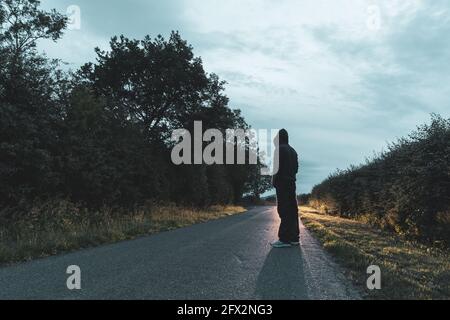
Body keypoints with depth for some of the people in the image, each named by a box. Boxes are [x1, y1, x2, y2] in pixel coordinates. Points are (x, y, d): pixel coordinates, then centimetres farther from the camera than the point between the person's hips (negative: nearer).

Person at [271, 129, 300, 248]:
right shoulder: (293, 151, 18)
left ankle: (285, 239, -12)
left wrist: (274, 180, -5)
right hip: (292, 182, 9)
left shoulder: (280, 149, -8)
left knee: (284, 210, -11)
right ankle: (294, 237, 12)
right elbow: (296, 168, 17)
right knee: (292, 210, 9)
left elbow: (277, 167, -15)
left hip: (282, 183, -9)